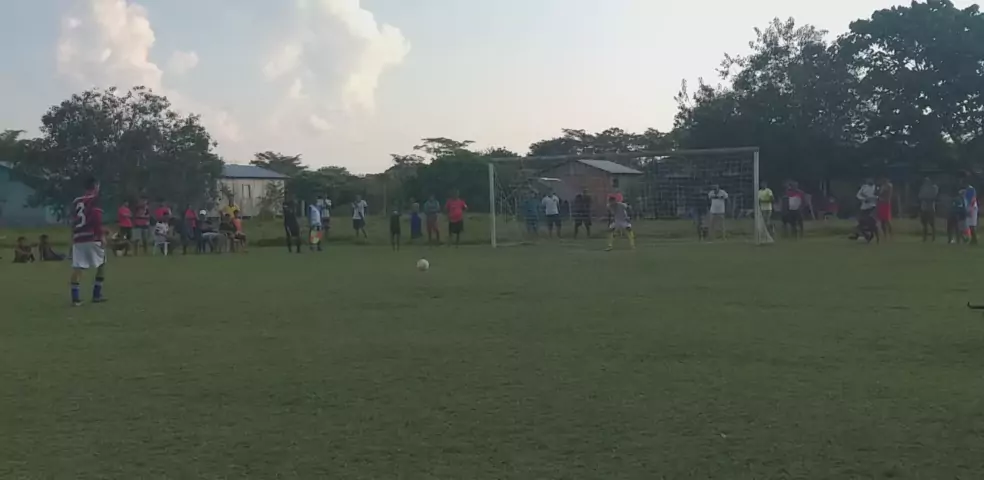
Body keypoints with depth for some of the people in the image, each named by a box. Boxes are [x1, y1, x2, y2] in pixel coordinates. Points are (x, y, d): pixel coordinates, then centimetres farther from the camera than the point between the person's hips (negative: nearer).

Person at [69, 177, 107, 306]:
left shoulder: (76, 201, 17)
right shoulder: (94, 199, -2)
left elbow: (73, 220, 20)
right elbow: (96, 218, -14)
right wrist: (102, 235, -15)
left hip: (78, 238, 6)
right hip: (92, 238, -6)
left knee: (77, 267, 1)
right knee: (102, 263, 10)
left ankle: (75, 297, -7)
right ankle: (96, 295, 9)